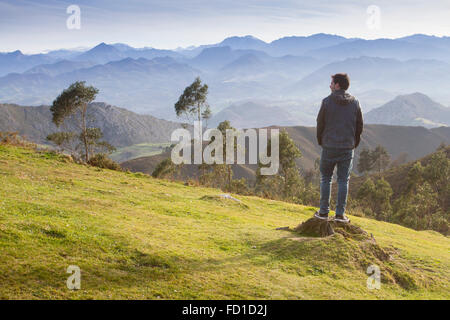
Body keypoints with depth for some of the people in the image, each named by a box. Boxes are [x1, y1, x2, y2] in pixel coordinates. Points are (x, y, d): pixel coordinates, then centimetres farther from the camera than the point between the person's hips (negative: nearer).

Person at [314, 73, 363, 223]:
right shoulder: (355, 102, 2)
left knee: (325, 178, 10)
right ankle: (340, 214, 6)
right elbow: (359, 126, 6)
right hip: (348, 148, 2)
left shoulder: (327, 101, -6)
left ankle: (323, 212, 11)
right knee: (343, 180, 6)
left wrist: (321, 142, 13)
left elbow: (320, 124, -1)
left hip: (329, 147, -2)